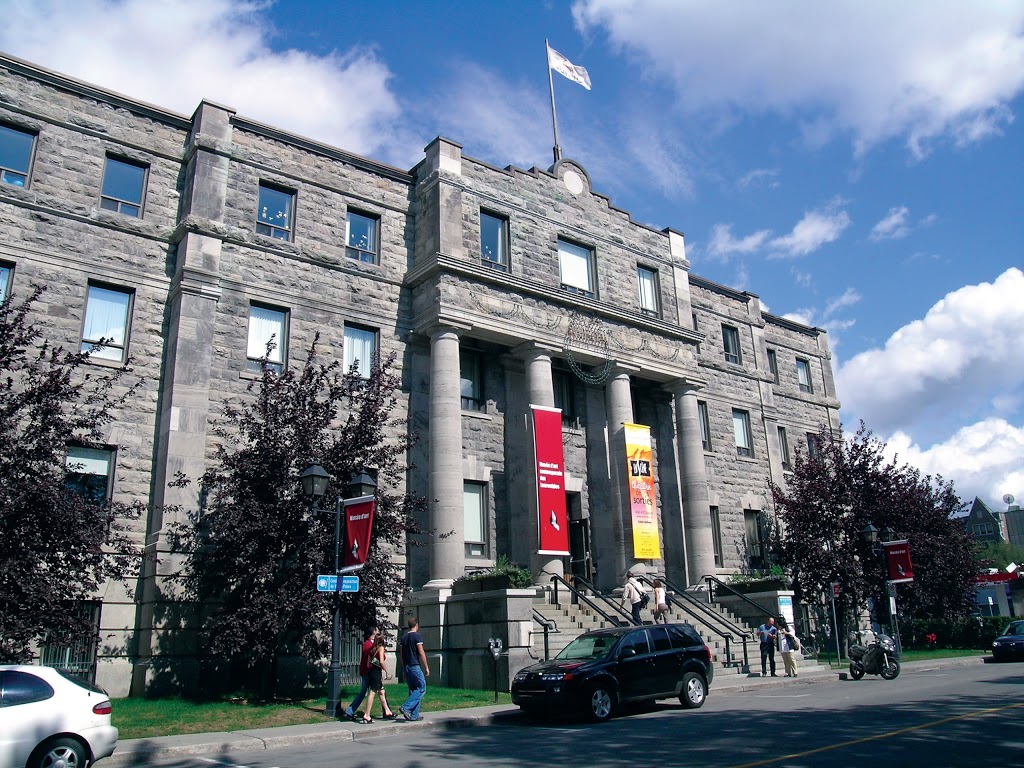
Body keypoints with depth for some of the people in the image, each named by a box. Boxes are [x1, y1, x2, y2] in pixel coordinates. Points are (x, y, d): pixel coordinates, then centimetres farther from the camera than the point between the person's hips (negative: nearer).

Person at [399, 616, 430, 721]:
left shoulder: (404, 637, 12)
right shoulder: (417, 636, -9)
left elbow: (402, 654, 15)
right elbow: (421, 653, -13)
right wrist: (426, 667, -7)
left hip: (406, 667, 8)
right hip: (415, 666, -8)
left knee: (413, 690, 12)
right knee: (421, 688, -2)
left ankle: (414, 715, 9)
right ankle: (406, 707, -14)